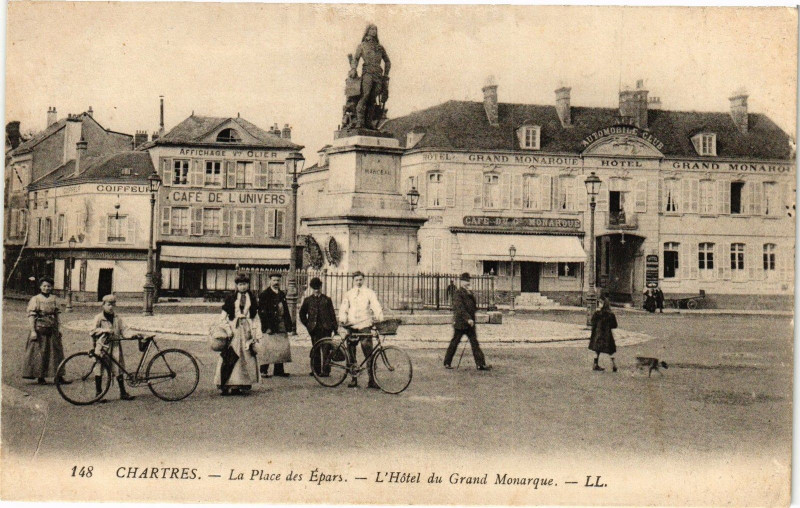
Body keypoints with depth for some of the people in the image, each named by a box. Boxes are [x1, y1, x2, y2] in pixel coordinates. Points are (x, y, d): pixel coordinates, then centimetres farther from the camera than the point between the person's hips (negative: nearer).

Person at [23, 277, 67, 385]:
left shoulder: (54, 300, 10)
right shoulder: (35, 300, -5)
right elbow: (31, 316, -9)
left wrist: (58, 329, 13)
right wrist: (33, 331, -16)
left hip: (52, 330, 5)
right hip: (40, 330, -5)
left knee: (56, 352, 5)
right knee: (39, 354, -1)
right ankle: (40, 377, 9)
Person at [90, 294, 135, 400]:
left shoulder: (117, 318, 12)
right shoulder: (99, 318, 0)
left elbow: (123, 330, 7)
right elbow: (93, 331, -7)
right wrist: (105, 330, -19)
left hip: (115, 345, 3)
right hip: (102, 346, -3)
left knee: (118, 369, 2)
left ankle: (123, 393, 7)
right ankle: (98, 393, 12)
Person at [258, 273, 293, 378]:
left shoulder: (282, 294, 18)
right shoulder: (264, 295, -3)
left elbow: (286, 311, 21)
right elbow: (261, 312, -9)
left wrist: (289, 324, 12)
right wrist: (267, 327, -16)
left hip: (281, 326, 6)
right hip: (270, 326, -6)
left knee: (282, 348, 5)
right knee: (268, 348, -8)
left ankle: (279, 370, 14)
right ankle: (264, 371, -1)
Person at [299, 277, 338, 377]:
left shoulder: (327, 300, 9)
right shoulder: (308, 300, 11)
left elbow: (332, 314, 8)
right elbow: (302, 314, 19)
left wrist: (335, 328, 3)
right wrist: (308, 325, 9)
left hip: (326, 328, -1)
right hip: (314, 329, 1)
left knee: (325, 349, -7)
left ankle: (325, 370, -5)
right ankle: (316, 369, 10)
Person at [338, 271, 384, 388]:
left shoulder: (369, 293, 8)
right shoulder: (348, 294, 15)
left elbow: (376, 307, -3)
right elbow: (343, 308, 9)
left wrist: (380, 319, -20)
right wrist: (343, 319, -10)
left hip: (365, 326, -3)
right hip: (352, 326, 3)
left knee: (368, 353, -10)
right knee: (351, 353, 4)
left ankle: (371, 380, -9)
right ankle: (354, 379, 13)